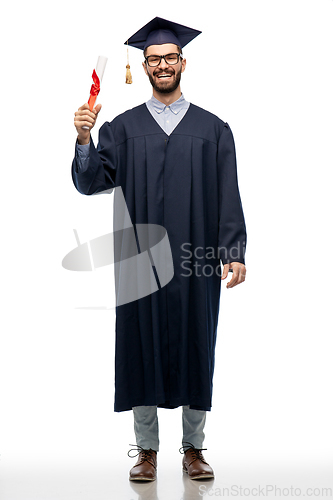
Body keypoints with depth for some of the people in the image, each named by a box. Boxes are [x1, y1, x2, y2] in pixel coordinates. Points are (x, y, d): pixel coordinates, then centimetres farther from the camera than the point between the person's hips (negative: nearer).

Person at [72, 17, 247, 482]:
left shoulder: (213, 129, 7)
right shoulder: (122, 128, 8)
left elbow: (229, 197, 3)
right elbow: (90, 182, -1)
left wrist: (234, 252, -6)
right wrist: (83, 141, -18)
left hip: (195, 260, 0)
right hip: (140, 259, 0)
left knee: (195, 350, 6)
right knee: (143, 350, 5)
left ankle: (193, 448, 21)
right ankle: (147, 450, 19)